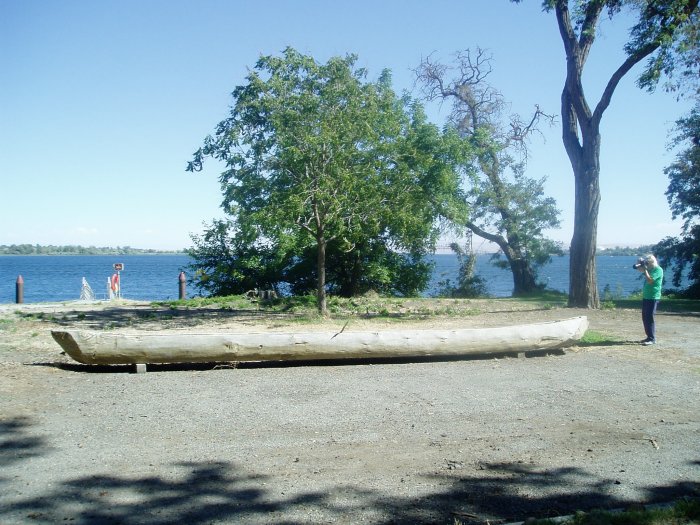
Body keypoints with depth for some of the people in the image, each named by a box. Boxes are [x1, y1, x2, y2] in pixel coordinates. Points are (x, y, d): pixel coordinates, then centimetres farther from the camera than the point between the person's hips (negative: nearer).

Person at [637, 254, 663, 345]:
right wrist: (641, 264, 5)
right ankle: (649, 337, 19)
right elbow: (639, 269, 25)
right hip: (646, 296, 9)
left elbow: (649, 280, -22)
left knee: (650, 318, -11)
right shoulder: (649, 269, 13)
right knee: (645, 317, 11)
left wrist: (645, 269, -17)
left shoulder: (658, 270, -12)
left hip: (653, 297, -9)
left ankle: (652, 339, -9)